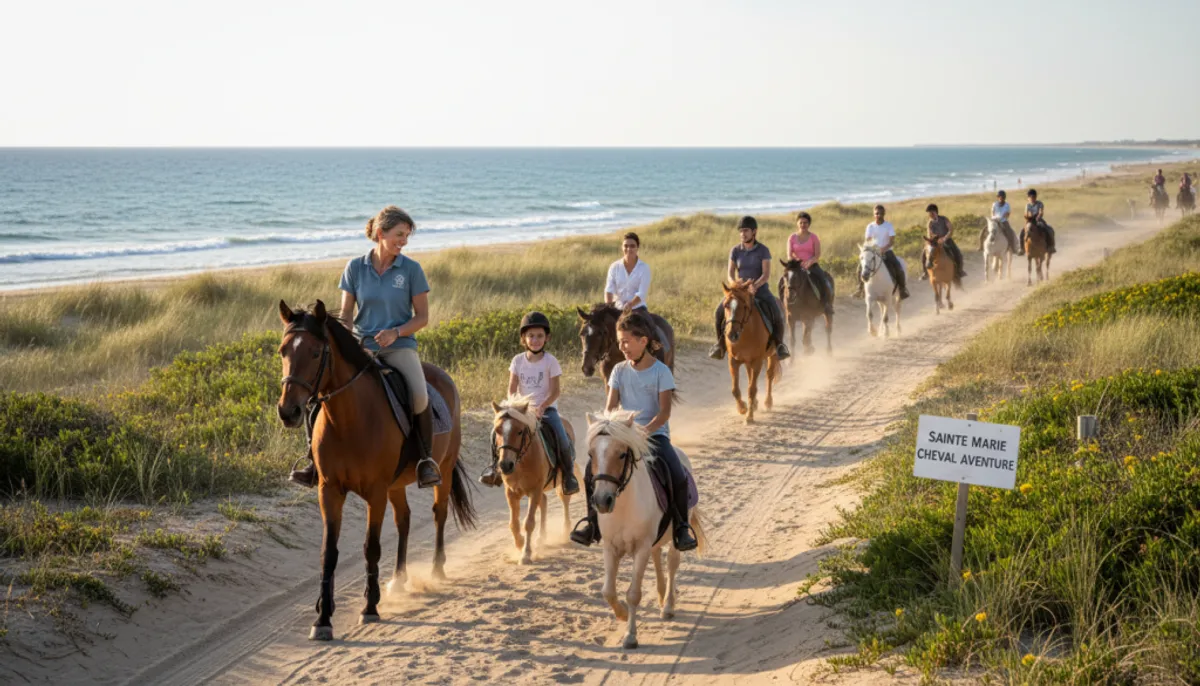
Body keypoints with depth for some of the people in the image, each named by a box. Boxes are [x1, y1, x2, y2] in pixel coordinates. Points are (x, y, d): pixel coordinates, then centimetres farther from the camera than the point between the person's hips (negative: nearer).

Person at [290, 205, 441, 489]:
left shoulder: (411, 269, 0)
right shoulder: (355, 268, 4)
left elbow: (422, 317, 2)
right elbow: (345, 313, 8)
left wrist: (396, 332, -15)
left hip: (399, 345, -2)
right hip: (362, 346, 2)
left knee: (419, 396, -29)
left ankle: (426, 459, -7)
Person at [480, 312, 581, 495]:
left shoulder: (550, 361, -5)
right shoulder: (518, 360, 1)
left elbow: (555, 391, -8)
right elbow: (512, 389, 3)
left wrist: (541, 407, -21)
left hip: (547, 408, -2)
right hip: (523, 409, 2)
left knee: (563, 440, -22)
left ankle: (568, 474, 2)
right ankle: (495, 465, 3)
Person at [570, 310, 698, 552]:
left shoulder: (661, 371, -4)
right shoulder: (620, 371, 8)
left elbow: (664, 412, -11)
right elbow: (610, 406, 4)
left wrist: (646, 430, -27)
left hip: (655, 433, -3)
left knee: (678, 477, -26)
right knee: (592, 468, -20)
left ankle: (681, 526, -3)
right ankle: (593, 519, 0)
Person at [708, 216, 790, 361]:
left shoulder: (764, 250, -6)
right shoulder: (735, 251, 2)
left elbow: (766, 274, -14)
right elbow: (730, 274, -2)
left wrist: (755, 285, -32)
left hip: (761, 290, -2)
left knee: (776, 313, -27)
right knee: (720, 311, -20)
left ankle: (779, 344, -5)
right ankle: (720, 344, -1)